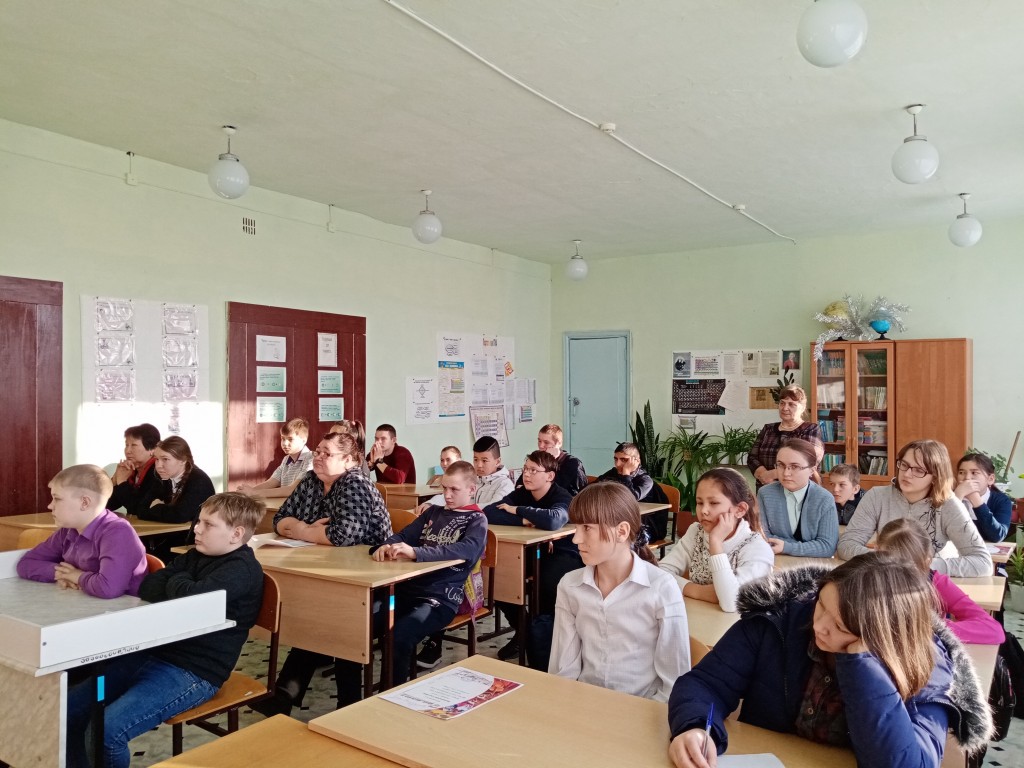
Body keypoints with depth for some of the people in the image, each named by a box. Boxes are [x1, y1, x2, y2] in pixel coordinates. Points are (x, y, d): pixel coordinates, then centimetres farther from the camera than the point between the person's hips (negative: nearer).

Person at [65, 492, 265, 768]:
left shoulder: (242, 570, -15)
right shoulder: (196, 556, 13)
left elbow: (191, 597, -31)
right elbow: (148, 587, 2)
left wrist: (177, 581, -9)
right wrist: (180, 586, -17)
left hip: (194, 673, -9)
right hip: (152, 654, 9)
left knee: (106, 730, -22)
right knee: (67, 709, 4)